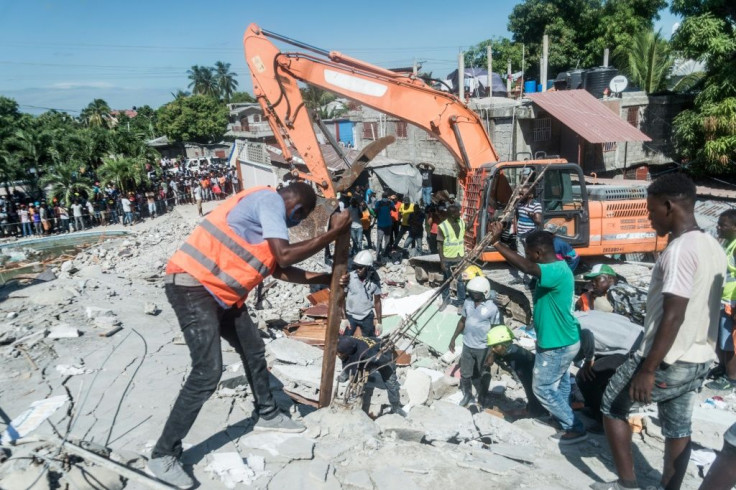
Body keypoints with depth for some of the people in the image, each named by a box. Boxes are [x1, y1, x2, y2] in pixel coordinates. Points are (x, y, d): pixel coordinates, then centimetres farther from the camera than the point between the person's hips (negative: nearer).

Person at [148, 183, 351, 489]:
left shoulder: (265, 208, 16)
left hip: (219, 291, 11)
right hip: (192, 286, -11)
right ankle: (163, 455, 0)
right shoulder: (270, 200, -13)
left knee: (254, 349, 17)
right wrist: (334, 232, -17)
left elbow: (278, 269, 19)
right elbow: (285, 256, -25)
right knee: (208, 371, -13)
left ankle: (267, 415, 36)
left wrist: (324, 279, 21)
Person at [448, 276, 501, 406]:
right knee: (465, 374, 16)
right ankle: (467, 395, 38)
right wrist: (453, 338, 10)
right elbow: (462, 321, 9)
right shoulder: (468, 303, -4)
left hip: (483, 348, -4)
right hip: (467, 345, 4)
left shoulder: (492, 308, -17)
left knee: (483, 375, 14)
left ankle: (482, 399, 34)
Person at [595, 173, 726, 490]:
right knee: (678, 427, 18)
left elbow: (673, 316, -27)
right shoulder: (714, 248, 7)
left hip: (669, 362, -8)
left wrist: (648, 369, -24)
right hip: (699, 360, 9)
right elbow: (702, 308, 15)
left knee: (612, 404, 10)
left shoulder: (680, 249, -22)